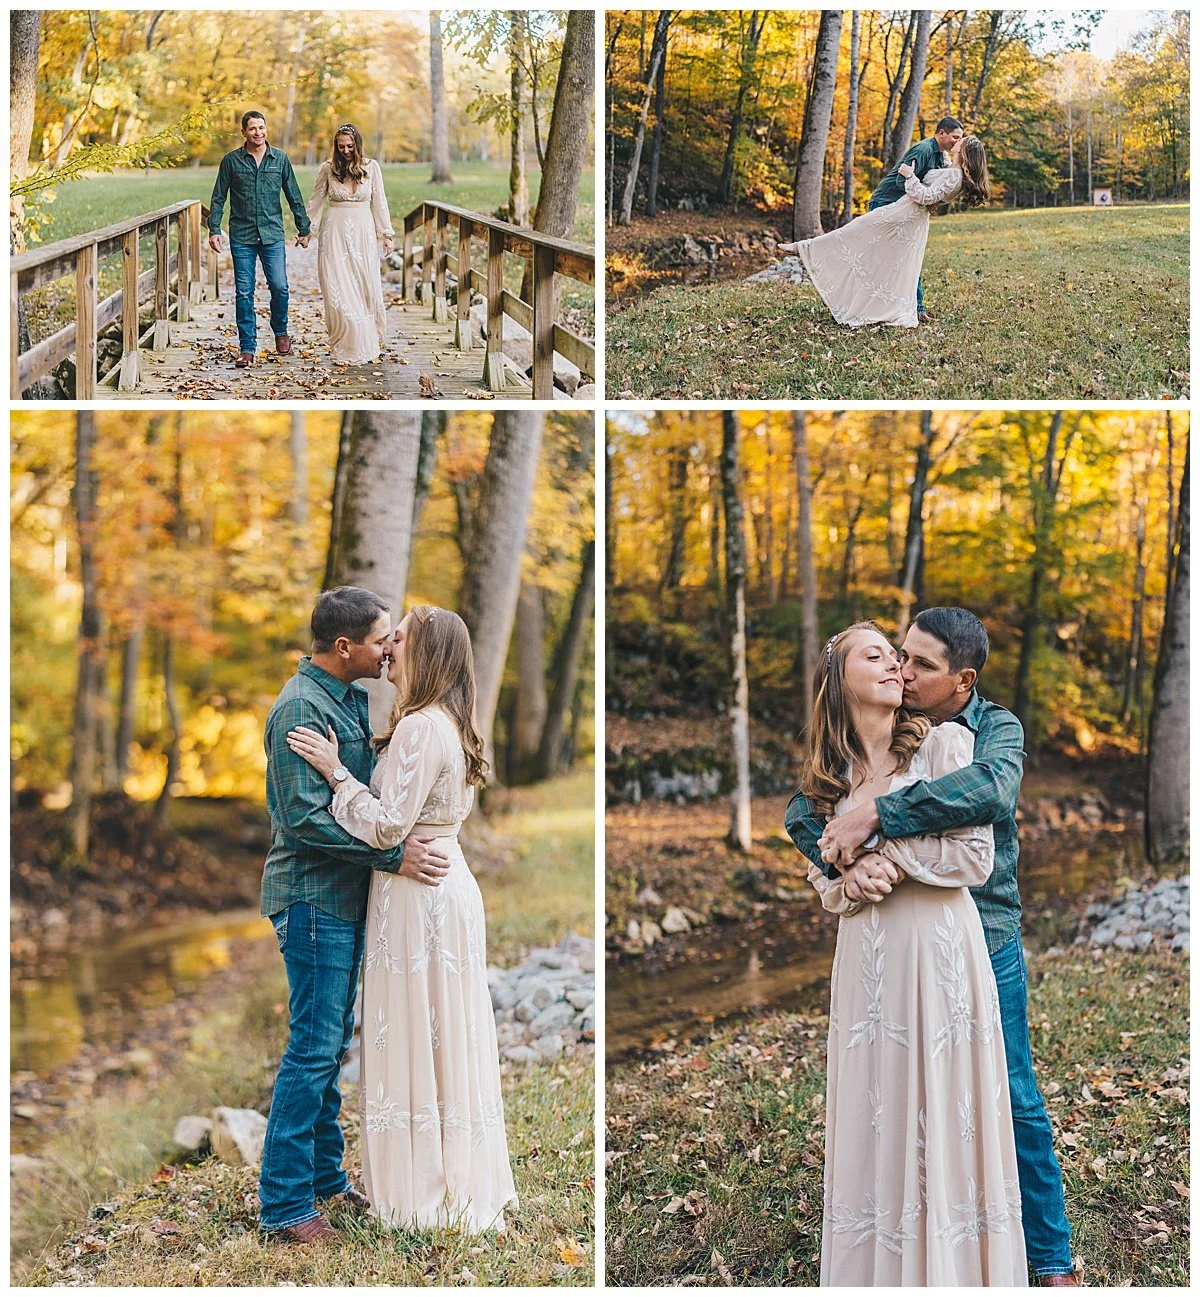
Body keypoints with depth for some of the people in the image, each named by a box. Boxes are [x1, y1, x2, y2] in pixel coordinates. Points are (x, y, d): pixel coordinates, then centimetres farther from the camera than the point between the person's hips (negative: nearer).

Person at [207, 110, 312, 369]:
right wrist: (214, 229, -2)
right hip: (241, 236, 0)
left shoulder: (280, 158, 6)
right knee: (244, 293, -1)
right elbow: (218, 197, 6)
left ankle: (280, 331, 23)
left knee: (279, 287, -5)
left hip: (273, 234, 0)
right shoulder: (231, 161, 3)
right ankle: (247, 348, 6)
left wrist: (304, 228, 12)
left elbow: (294, 196, 11)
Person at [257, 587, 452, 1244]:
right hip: (312, 895, -9)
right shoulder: (301, 707, -18)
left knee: (332, 1042, 16)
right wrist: (393, 855, -22)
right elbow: (306, 817, -23)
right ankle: (283, 1202, 1)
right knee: (314, 1046, -6)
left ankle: (324, 1175, 27)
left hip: (344, 895, 9)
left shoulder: (352, 697, 11)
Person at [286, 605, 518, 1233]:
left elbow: (386, 827, -21)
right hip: (448, 882, 10)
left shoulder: (419, 728, -18)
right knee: (445, 1039, 14)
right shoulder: (450, 726, 12)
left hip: (417, 894, -10)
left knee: (415, 1037, -1)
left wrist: (335, 770, -14)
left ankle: (424, 1192, 8)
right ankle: (463, 1179, 23)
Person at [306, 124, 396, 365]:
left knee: (366, 288, 2)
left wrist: (387, 234, 6)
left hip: (362, 233, 1)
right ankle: (346, 347, 2)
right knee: (338, 290, -5)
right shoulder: (328, 168, 1)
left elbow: (379, 202, 7)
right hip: (334, 233, -1)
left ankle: (367, 342, 19)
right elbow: (316, 201, 10)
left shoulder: (371, 167, 2)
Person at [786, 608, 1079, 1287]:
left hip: (985, 938, -2)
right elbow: (802, 810, -9)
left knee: (1013, 1100, 6)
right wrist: (847, 858, -31)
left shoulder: (999, 728, -9)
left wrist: (874, 816, -36)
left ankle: (1052, 1256, 21)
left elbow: (993, 790, -33)